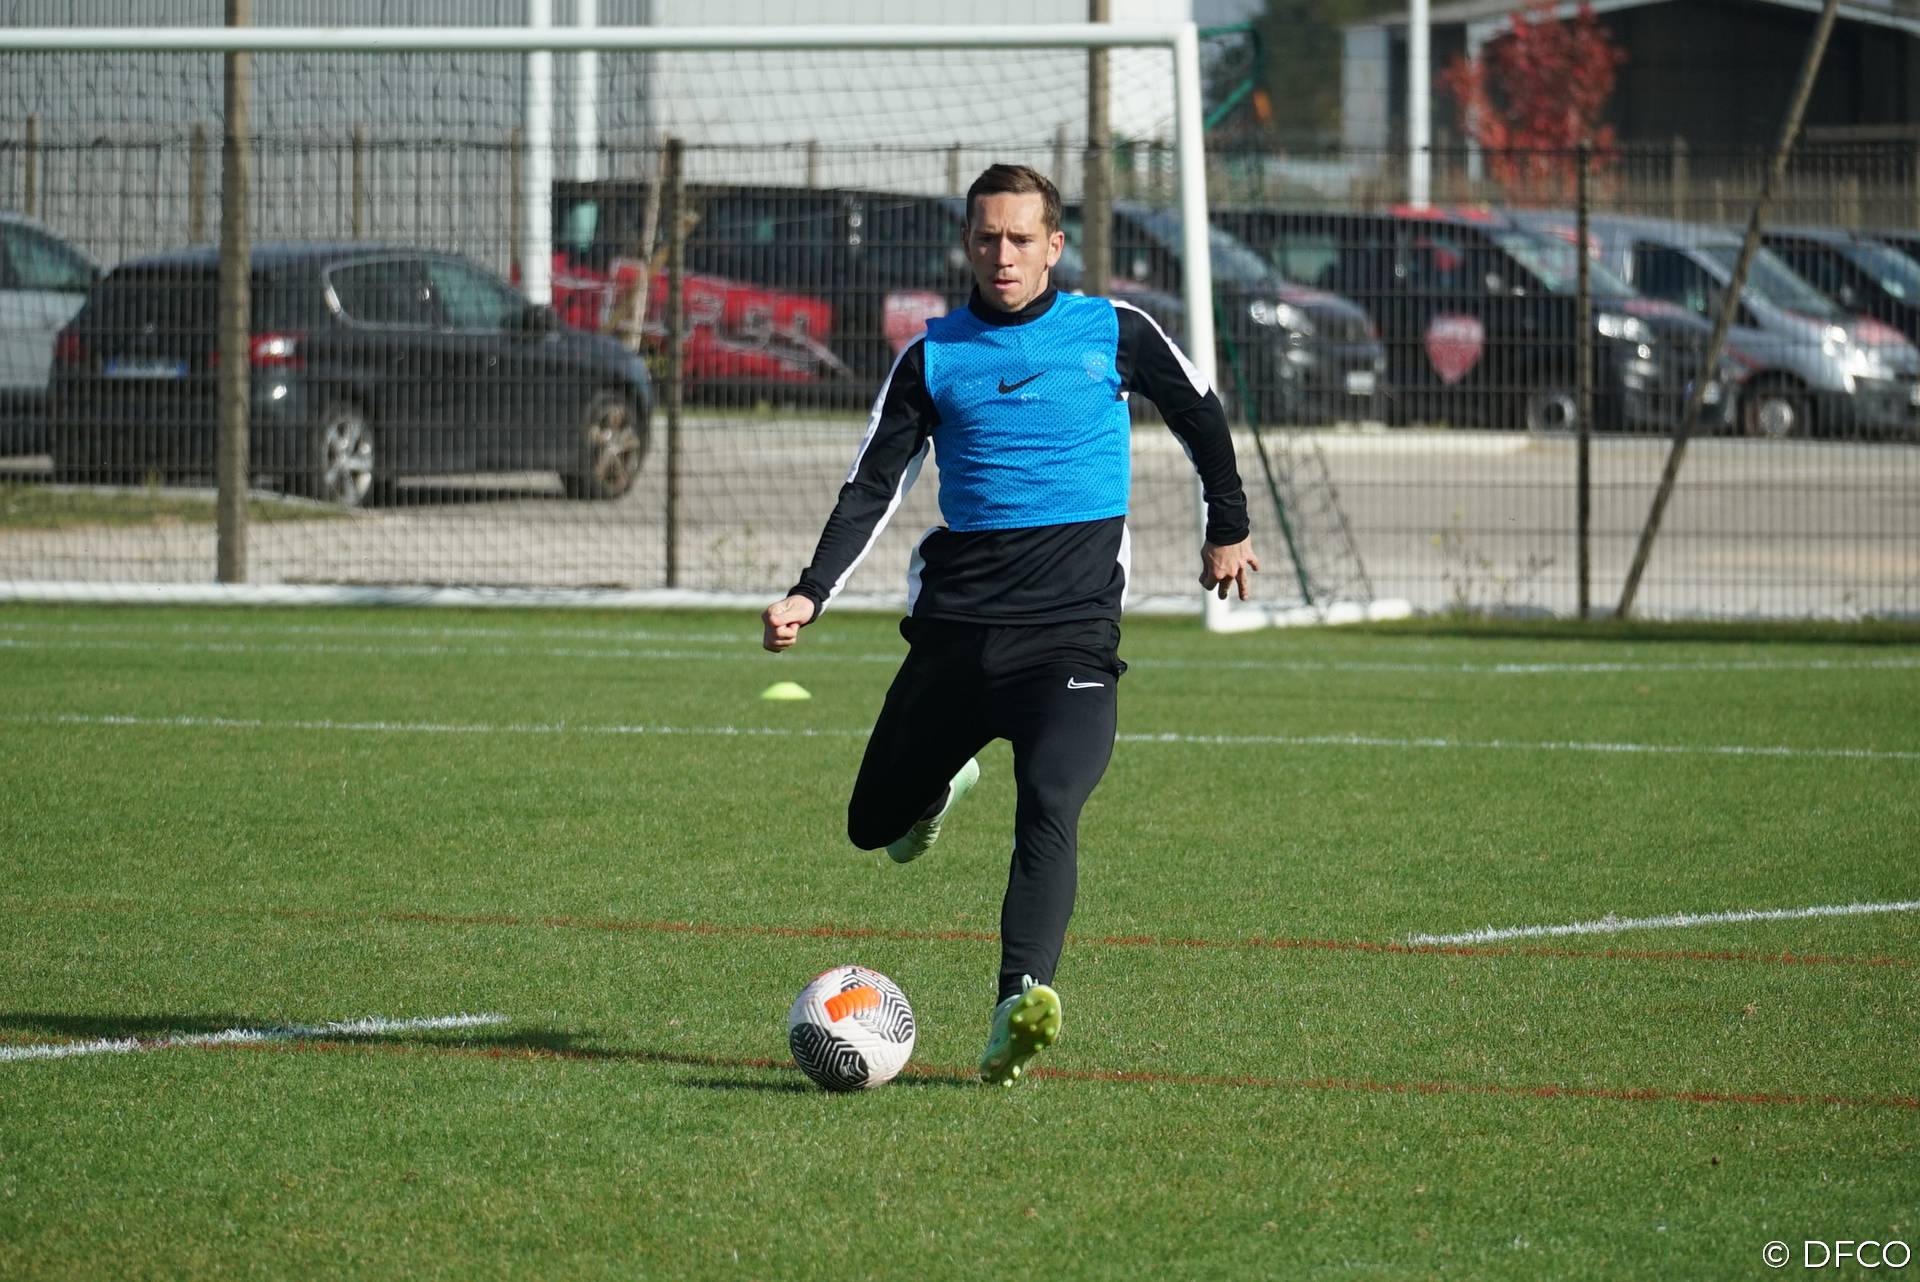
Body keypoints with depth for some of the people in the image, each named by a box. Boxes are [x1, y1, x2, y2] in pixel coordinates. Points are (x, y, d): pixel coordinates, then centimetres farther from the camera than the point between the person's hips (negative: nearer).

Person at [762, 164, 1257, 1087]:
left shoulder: (1112, 334, 7)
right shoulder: (933, 358, 8)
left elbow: (1200, 418, 23)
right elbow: (873, 488, 5)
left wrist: (1228, 528, 29)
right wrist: (810, 595, -7)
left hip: (1071, 625, -3)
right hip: (955, 627, 3)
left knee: (1048, 809, -25)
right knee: (874, 824, 10)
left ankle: (1021, 1003, -36)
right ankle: (941, 786, 45)